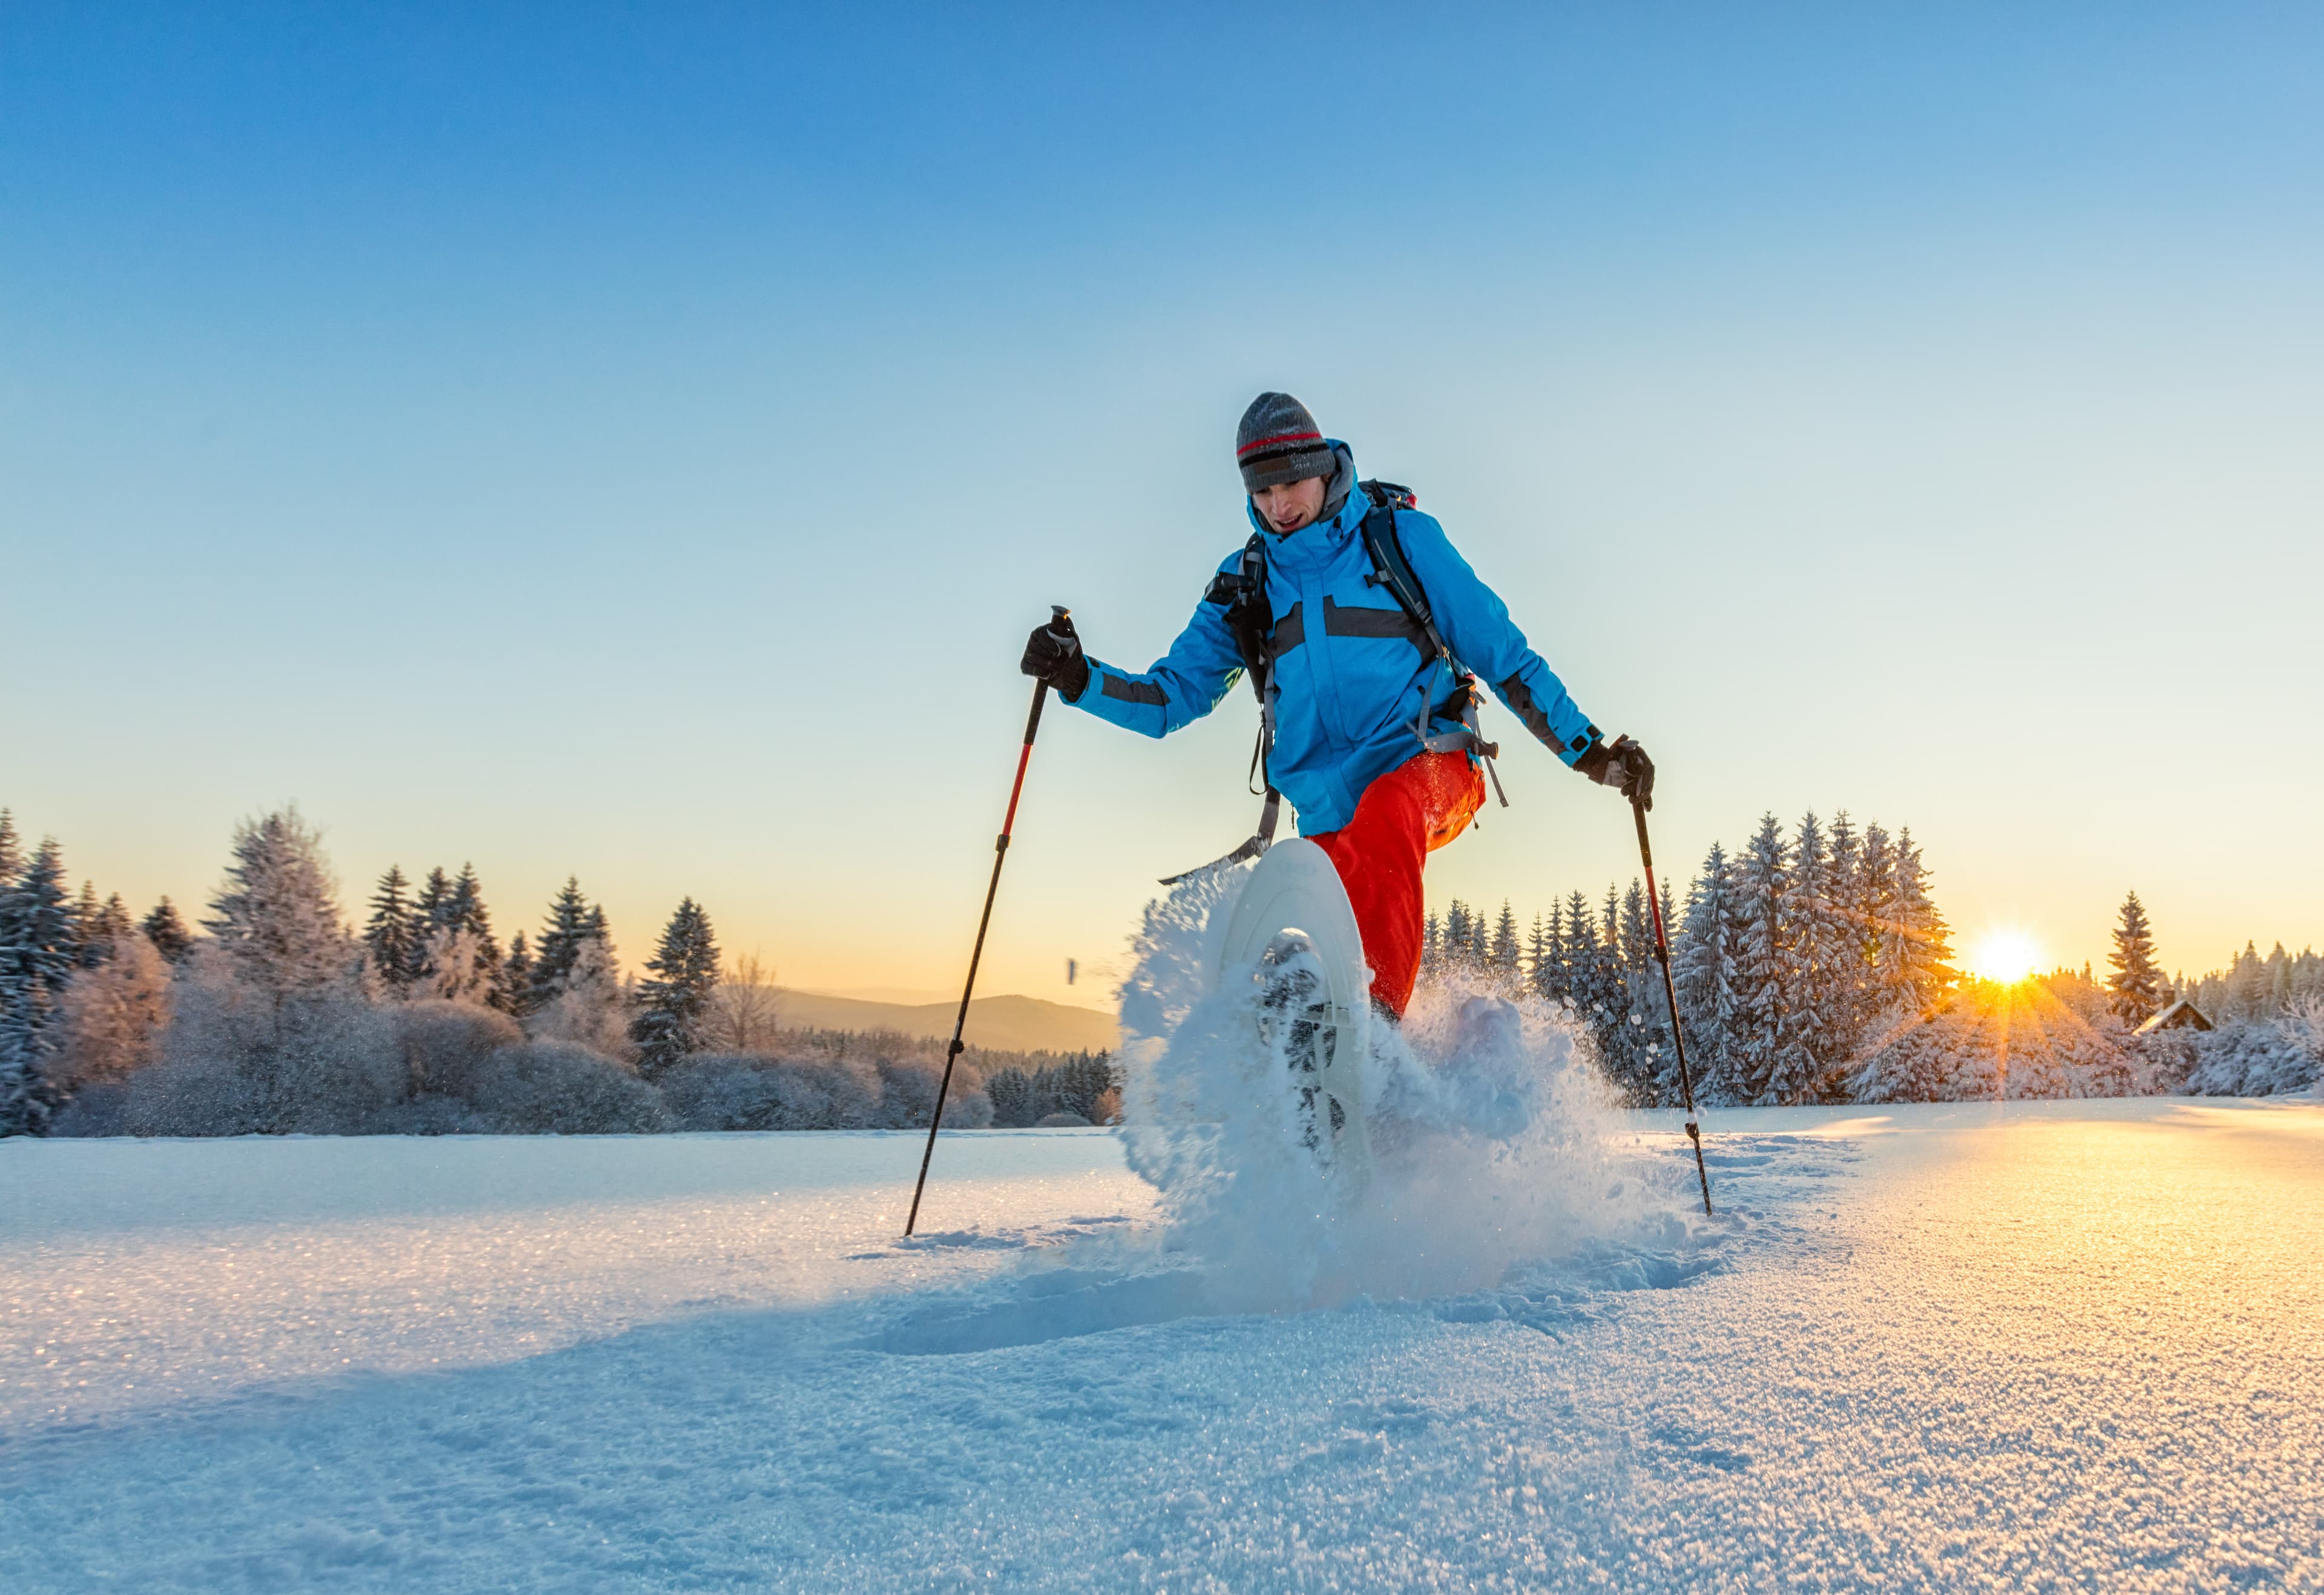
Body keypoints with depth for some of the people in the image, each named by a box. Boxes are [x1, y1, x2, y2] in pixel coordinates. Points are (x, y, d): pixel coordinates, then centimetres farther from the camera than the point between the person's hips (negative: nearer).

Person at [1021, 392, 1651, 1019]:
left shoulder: (1401, 537, 3)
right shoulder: (1245, 582, 12)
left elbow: (1500, 652, 5)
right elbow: (1171, 697, 11)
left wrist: (1591, 750, 1)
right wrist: (1078, 677, -7)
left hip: (1427, 763, -3)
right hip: (1329, 810, 4)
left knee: (1380, 817, -36)